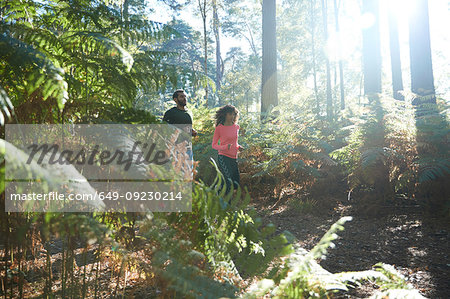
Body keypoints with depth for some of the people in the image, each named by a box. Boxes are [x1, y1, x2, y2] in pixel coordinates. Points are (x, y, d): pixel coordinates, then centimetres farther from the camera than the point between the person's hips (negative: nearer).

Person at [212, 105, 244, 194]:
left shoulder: (236, 127, 10)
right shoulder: (219, 128, -6)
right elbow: (214, 145, -1)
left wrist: (238, 147, 3)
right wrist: (225, 147, -19)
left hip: (234, 158, 6)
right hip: (223, 157, -6)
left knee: (236, 184, 9)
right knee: (228, 182, -19)